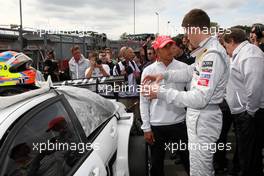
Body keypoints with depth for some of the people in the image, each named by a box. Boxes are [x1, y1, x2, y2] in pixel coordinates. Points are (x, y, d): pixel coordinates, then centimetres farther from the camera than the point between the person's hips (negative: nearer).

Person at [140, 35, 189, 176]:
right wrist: (146, 128, -2)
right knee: (156, 164, 16)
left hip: (179, 122, 0)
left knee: (189, 160, 12)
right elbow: (144, 101, 0)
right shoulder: (148, 71, -2)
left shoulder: (183, 68, -2)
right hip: (156, 125, 1)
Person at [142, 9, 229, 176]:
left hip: (203, 120, -10)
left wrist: (161, 92, -27)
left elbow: (199, 98, -30)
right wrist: (164, 75, 5)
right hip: (199, 118, 10)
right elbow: (190, 72, 19)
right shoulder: (207, 51, 7)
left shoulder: (213, 55, -25)